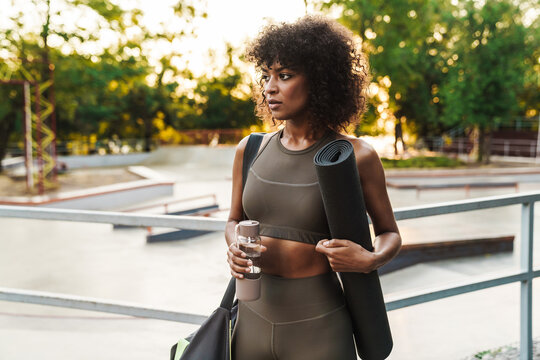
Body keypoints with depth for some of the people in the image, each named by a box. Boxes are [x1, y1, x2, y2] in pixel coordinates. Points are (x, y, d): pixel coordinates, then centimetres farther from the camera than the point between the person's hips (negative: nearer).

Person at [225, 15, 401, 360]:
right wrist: (235, 249, -7)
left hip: (317, 325, -3)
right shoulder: (251, 150, 1)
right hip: (254, 316, 4)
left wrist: (369, 260, -17)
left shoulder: (355, 156, -9)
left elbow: (390, 233, 4)